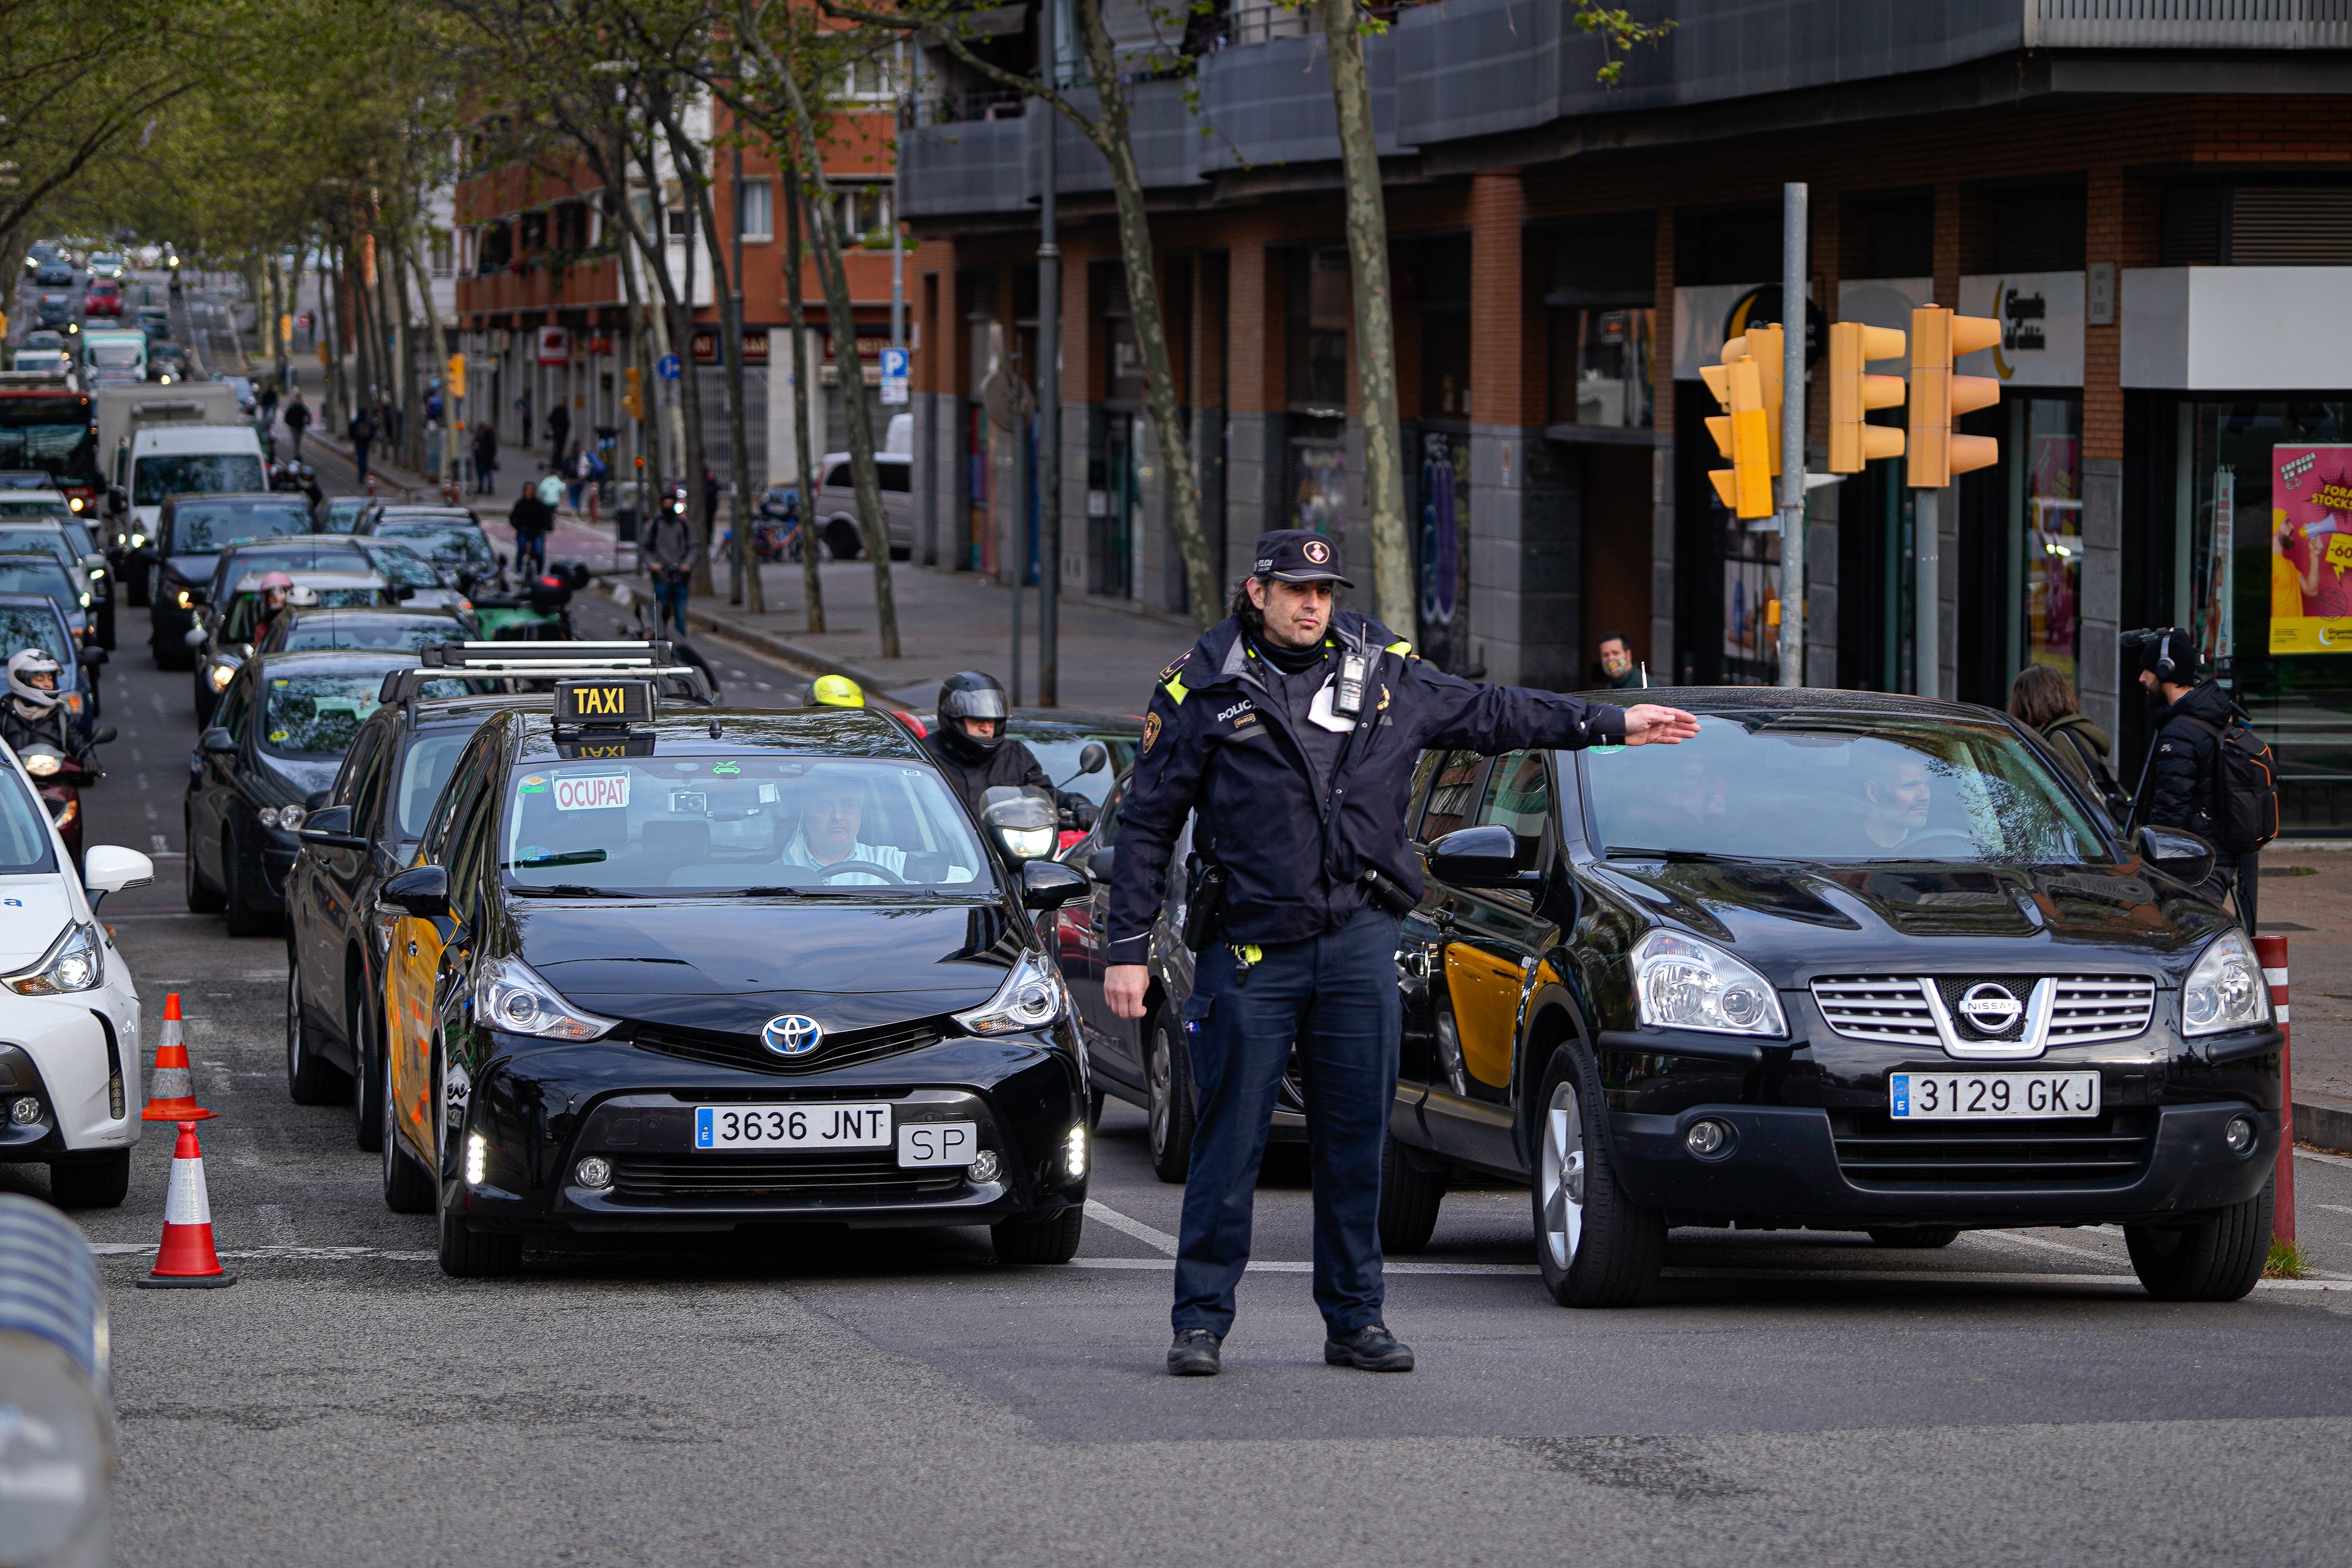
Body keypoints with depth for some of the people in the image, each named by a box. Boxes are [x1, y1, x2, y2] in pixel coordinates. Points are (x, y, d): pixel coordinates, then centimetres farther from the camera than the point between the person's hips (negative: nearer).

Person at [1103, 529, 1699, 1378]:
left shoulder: (1383, 673, 10)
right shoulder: (1202, 689, 0)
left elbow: (1487, 711, 23)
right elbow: (1148, 826, 3)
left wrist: (1613, 723, 25)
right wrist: (1128, 948, -2)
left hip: (1359, 942, 3)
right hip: (1251, 953, -3)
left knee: (1355, 1144, 6)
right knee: (1229, 1142, -3)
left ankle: (1356, 1321, 14)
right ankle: (1201, 1321, 5)